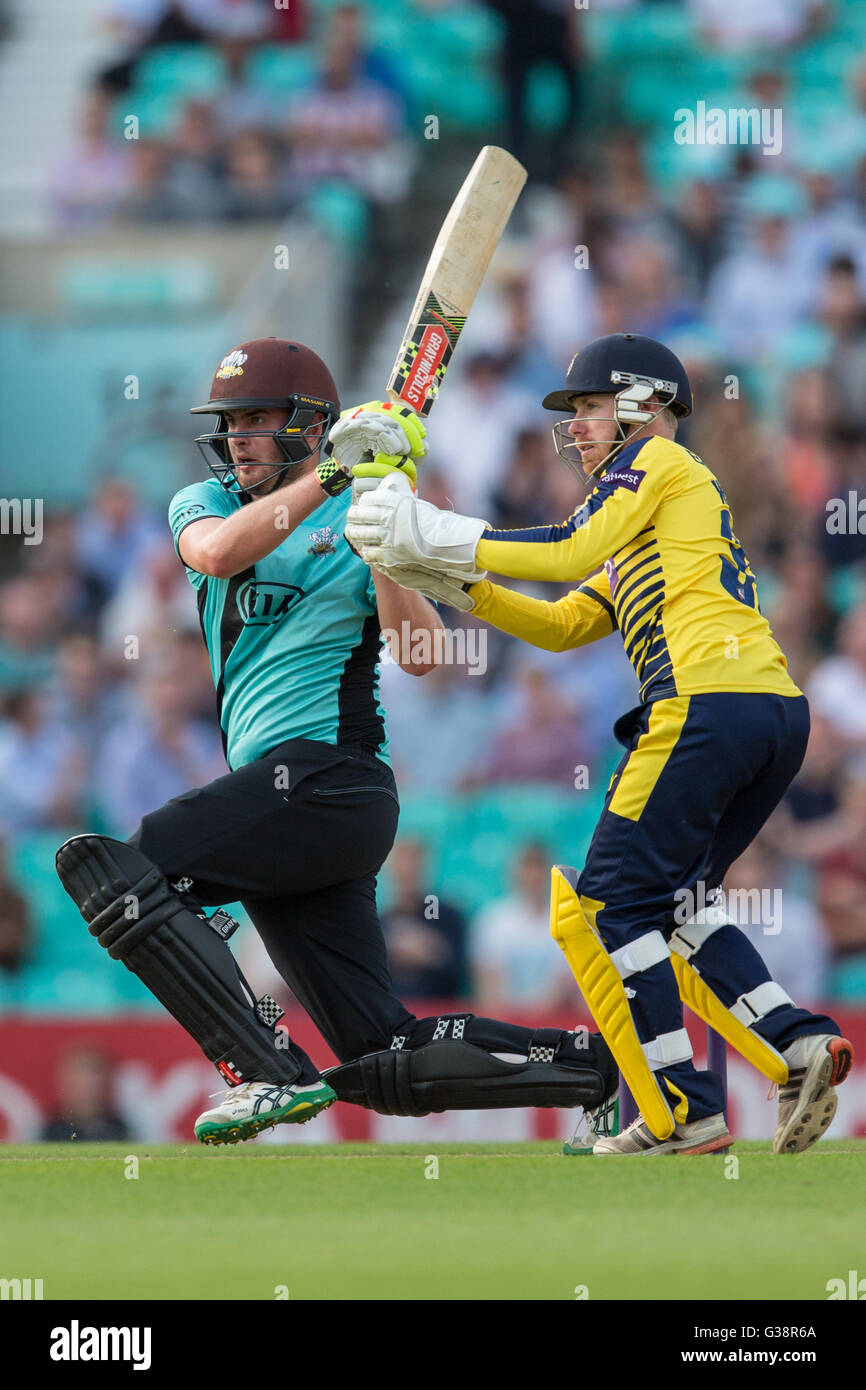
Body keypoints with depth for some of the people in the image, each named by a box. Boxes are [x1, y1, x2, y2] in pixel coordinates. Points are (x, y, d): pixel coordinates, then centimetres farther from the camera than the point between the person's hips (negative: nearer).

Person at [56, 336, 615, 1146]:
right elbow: (217, 553, -7)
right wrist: (331, 477, -13)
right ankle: (602, 1063, 8)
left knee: (103, 868, -20)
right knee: (386, 1061, 2)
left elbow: (419, 654, -10)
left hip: (328, 774, -7)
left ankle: (269, 1072, -24)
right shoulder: (205, 502, 18)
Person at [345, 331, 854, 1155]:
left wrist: (443, 536, -4)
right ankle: (796, 1044, 1)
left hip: (711, 700, -9)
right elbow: (562, 626, 27)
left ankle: (683, 1112, -10)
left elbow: (574, 552, -6)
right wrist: (453, 581, 19)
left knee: (613, 900, -5)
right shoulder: (639, 535, 33)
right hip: (779, 713, 9)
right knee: (670, 902, 18)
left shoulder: (657, 459, 8)